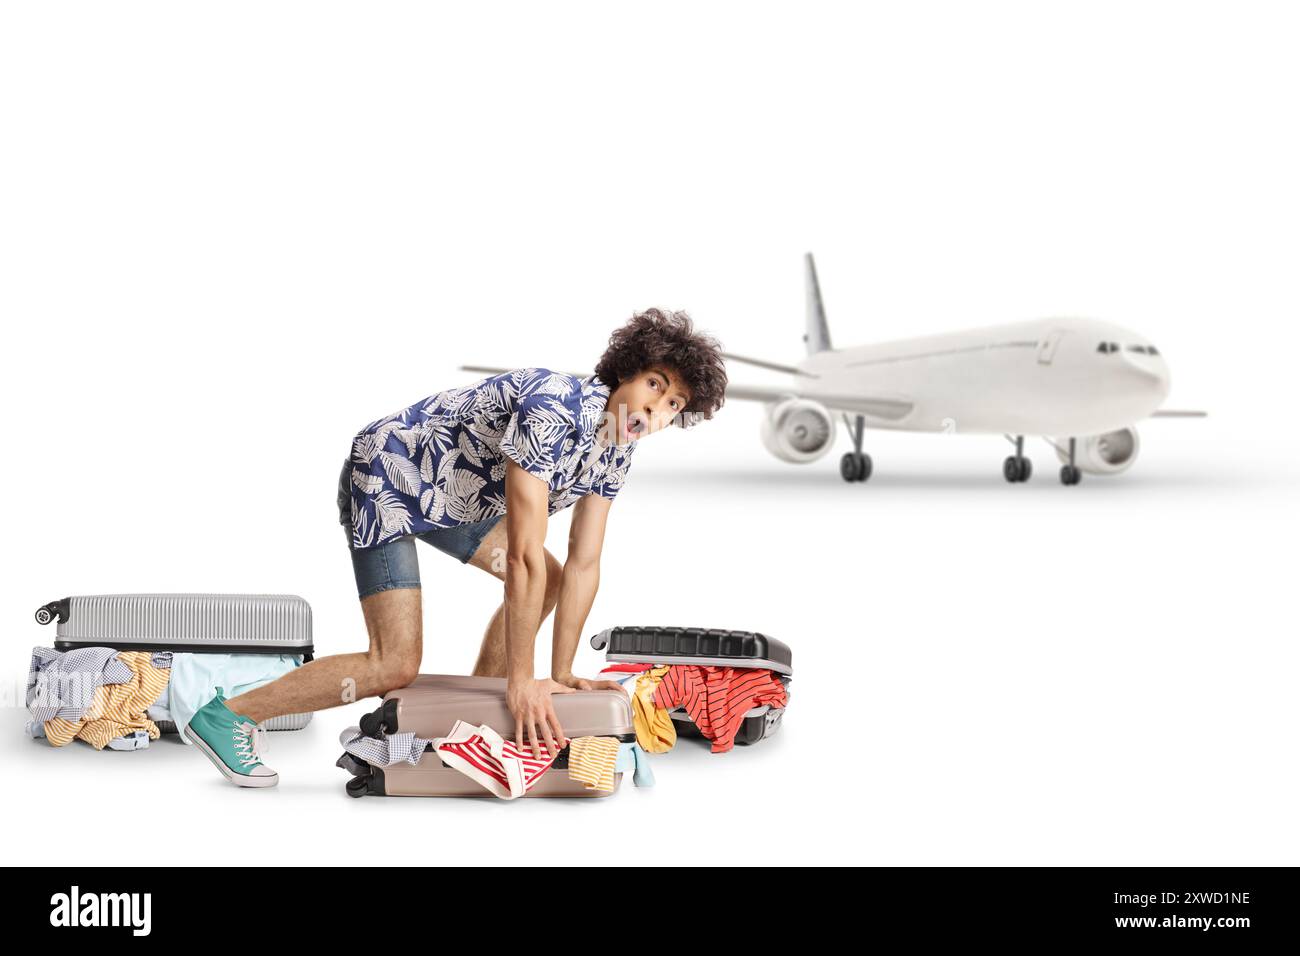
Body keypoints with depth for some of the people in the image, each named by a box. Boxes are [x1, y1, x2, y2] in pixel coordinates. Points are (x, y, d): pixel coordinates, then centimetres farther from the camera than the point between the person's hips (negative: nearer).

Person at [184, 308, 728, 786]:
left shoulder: (616, 448, -6)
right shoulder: (552, 408, -34)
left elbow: (582, 566, 0)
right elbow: (524, 555, -34)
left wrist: (560, 673, -3)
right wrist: (522, 682, -29)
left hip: (452, 495, 9)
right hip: (387, 478, -9)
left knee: (548, 584, 11)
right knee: (395, 666, -15)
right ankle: (227, 717, -7)